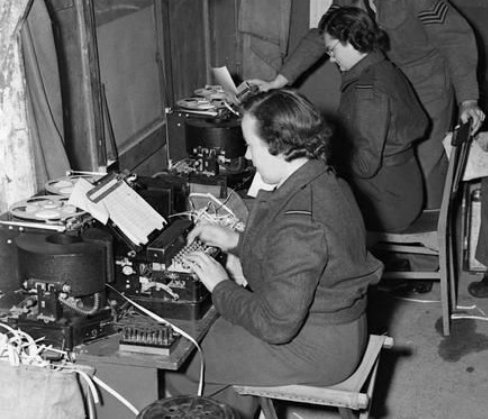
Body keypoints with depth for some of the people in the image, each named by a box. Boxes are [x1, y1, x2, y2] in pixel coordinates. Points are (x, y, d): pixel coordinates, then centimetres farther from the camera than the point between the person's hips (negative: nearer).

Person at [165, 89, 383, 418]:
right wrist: (235, 240, 8)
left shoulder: (299, 223, -33)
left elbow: (276, 325, -28)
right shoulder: (324, 180, -1)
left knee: (180, 366, 3)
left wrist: (221, 287, -14)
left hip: (312, 351, -9)